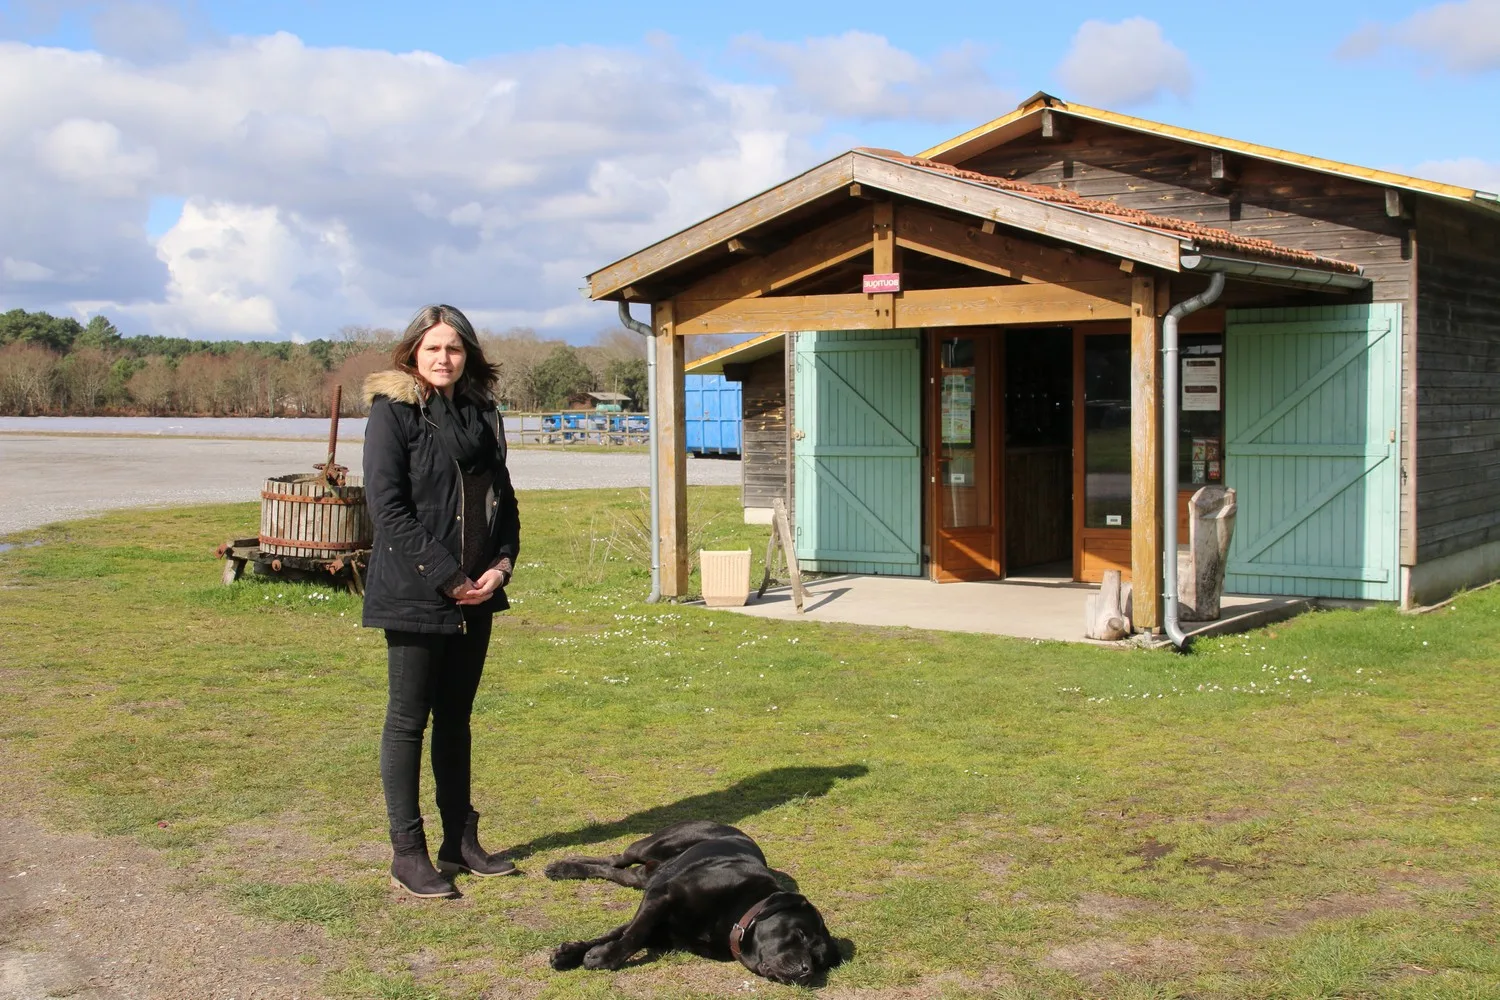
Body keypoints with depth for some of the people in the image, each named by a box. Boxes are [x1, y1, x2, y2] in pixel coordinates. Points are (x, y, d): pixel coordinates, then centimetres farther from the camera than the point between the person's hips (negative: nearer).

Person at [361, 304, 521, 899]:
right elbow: (387, 504, -14)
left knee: (456, 717, 14)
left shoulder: (482, 413, 12)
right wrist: (446, 577, -16)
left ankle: (461, 841, 22)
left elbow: (503, 497, 16)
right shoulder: (392, 410, -7)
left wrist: (501, 565, -1)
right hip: (414, 593, -6)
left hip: (476, 592, 6)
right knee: (409, 719, 1)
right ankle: (407, 854, 9)